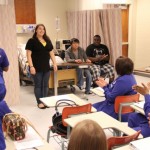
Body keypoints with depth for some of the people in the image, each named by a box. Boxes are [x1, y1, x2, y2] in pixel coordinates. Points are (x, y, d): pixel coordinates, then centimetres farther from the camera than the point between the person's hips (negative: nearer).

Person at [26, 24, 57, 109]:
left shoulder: (48, 41, 12)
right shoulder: (32, 41, -5)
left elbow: (51, 53, 16)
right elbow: (29, 55, -9)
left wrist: (55, 64, 7)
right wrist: (31, 66, -17)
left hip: (46, 67, 5)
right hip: (37, 68, -5)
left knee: (46, 85, 10)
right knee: (38, 85, 3)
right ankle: (39, 102, 13)